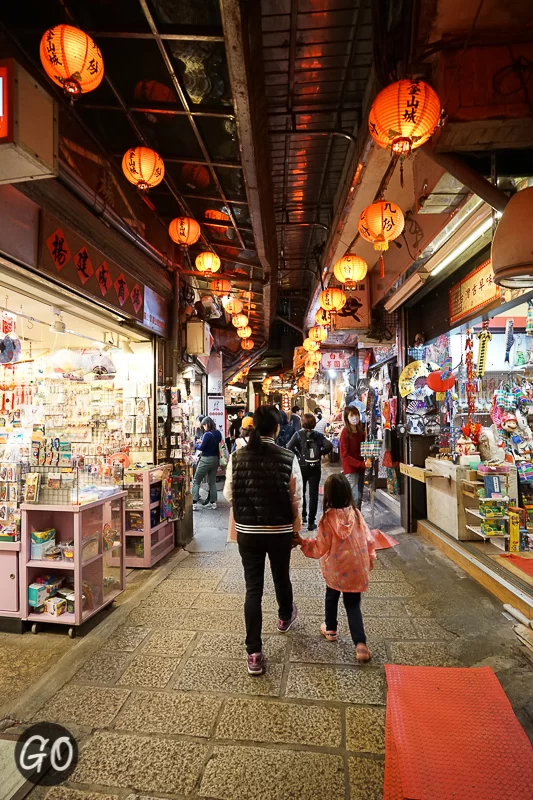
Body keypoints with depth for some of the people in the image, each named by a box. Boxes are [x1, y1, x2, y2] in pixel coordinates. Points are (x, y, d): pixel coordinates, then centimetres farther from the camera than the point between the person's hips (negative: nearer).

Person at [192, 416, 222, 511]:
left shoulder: (207, 434, -21)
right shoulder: (218, 433, 1)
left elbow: (201, 448, -15)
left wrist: (195, 445, 6)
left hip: (206, 460, -7)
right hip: (215, 459, 7)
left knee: (196, 481, 4)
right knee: (212, 481, 16)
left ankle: (194, 503, 0)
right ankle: (213, 502, 19)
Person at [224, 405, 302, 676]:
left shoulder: (236, 457, -8)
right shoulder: (288, 458, -13)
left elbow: (228, 495, 0)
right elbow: (296, 499, -7)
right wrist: (295, 531, 8)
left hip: (247, 531, 1)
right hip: (280, 530, 0)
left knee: (252, 588, 10)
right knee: (281, 577, 24)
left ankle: (254, 654, 16)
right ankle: (285, 617, 52)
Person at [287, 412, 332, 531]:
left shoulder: (298, 434, -4)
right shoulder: (319, 435, 1)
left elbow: (289, 448, -16)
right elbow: (329, 446, -13)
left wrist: (298, 454, -1)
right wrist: (320, 453, 3)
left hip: (302, 466, 0)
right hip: (315, 468, 1)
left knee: (301, 492, 20)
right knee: (313, 494, 4)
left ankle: (303, 515, 30)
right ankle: (311, 522, 4)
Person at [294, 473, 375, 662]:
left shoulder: (327, 518, -19)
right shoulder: (356, 513, -8)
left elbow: (321, 547, -15)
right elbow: (368, 539, 0)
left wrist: (302, 542, -4)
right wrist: (370, 559, 15)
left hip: (335, 569, -2)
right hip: (356, 568, 2)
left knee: (332, 596, 25)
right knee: (353, 604, 12)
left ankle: (330, 629, 42)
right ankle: (360, 644, 0)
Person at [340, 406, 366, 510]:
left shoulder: (361, 430, 5)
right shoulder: (345, 432, -13)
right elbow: (344, 455, -15)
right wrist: (362, 464, -19)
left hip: (360, 468, 7)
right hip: (350, 469, -7)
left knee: (359, 498, 13)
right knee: (354, 498, -8)